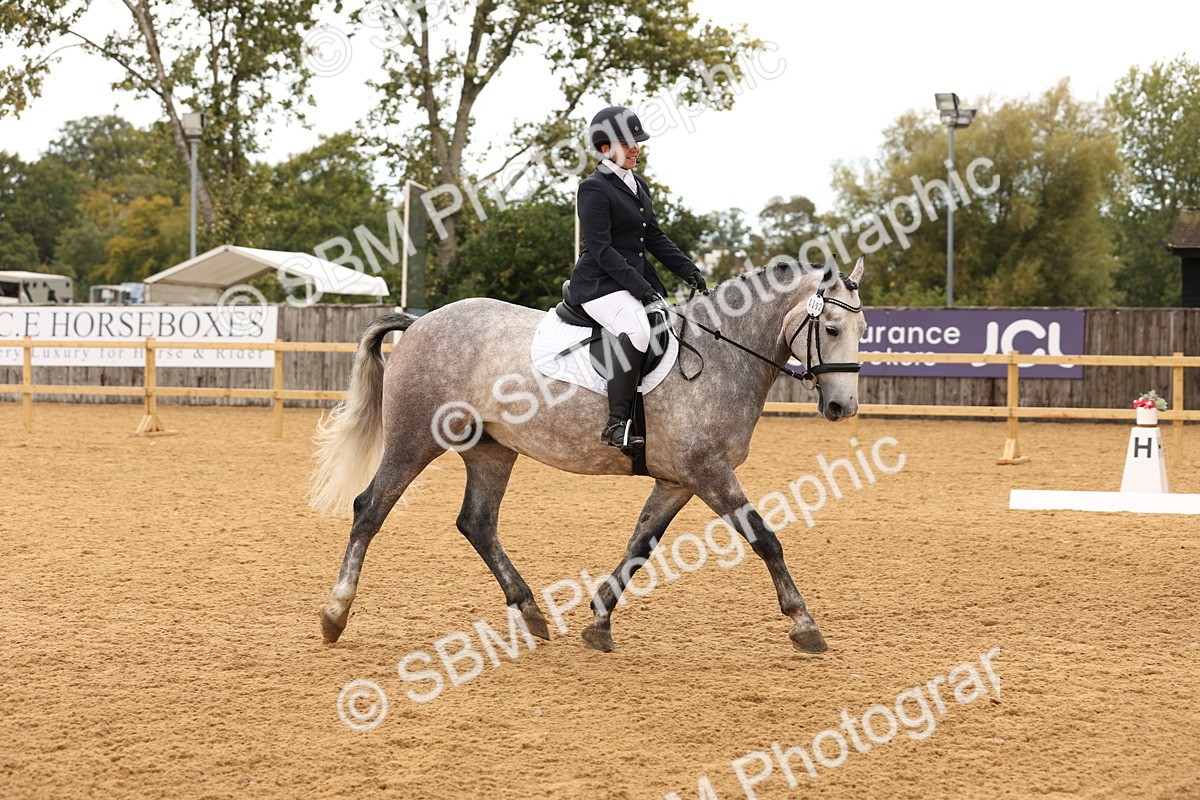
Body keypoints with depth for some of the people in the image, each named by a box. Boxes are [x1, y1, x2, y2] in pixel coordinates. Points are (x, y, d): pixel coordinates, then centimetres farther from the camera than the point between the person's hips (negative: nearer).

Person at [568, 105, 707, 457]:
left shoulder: (638, 184, 17)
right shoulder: (594, 188, -11)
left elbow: (655, 238, 20)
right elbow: (602, 250, -18)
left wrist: (690, 271, 8)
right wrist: (642, 288, -22)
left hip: (637, 279, 10)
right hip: (600, 284, -10)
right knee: (637, 330, -35)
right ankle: (617, 425, -36)